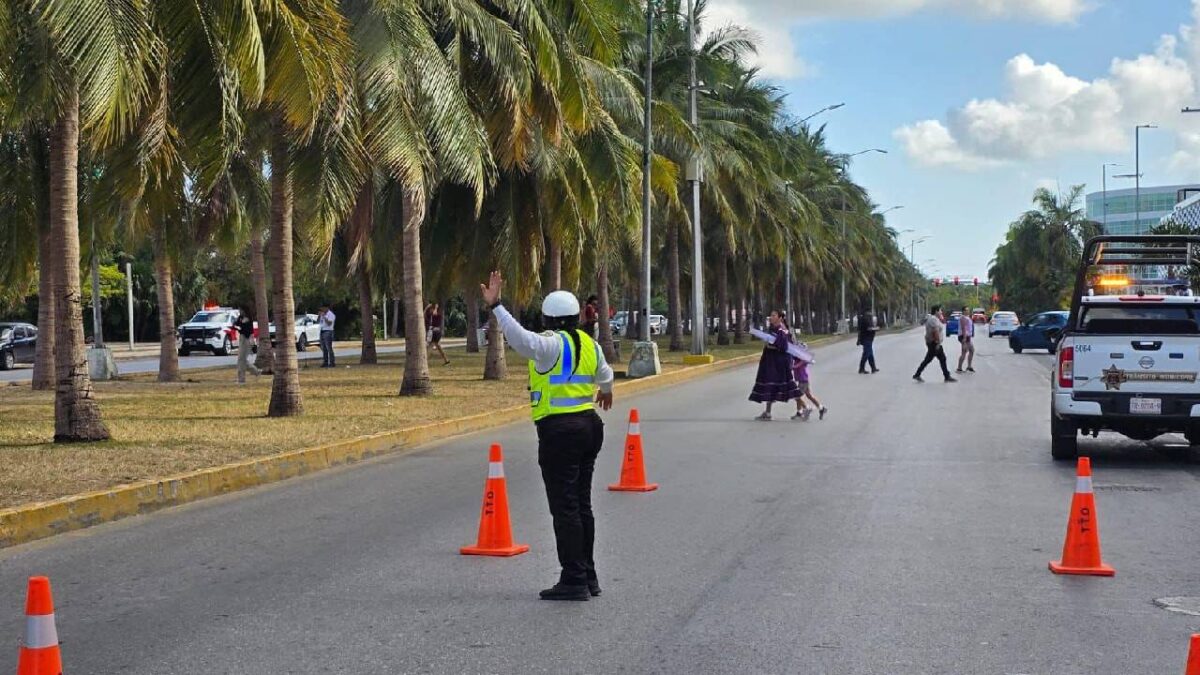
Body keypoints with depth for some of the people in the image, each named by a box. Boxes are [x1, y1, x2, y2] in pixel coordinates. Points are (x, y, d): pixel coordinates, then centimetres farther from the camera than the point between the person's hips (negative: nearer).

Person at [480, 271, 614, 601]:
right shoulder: (588, 344, 12)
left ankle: (574, 580, -4)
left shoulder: (551, 344, -11)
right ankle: (588, 576, 22)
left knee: (565, 507, -5)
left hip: (558, 430, -8)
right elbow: (604, 375, 32)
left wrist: (495, 306, -29)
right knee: (582, 504, 16)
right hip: (589, 425, 8)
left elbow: (521, 338, -30)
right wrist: (606, 391, 53)